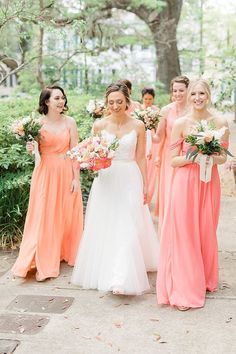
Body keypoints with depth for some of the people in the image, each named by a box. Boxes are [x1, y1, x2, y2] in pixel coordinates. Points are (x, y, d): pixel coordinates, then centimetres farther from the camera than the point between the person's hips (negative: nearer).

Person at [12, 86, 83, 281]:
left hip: (66, 172, 0)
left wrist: (76, 178, -6)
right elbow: (37, 151, 7)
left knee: (67, 215, 7)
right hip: (45, 172, 0)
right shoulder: (38, 123, 0)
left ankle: (65, 252, 26)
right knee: (44, 217, 1)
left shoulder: (70, 122, 0)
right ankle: (44, 263, 9)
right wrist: (31, 149, -16)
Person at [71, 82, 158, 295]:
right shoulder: (99, 125, 1)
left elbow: (141, 158, 2)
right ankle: (103, 271, 25)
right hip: (105, 180, 2)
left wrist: (145, 186, 1)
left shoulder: (138, 126, -2)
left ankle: (121, 279, -7)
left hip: (130, 181, -2)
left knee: (127, 229, -7)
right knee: (104, 228, 8)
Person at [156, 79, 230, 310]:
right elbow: (173, 160, -1)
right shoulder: (181, 123, -3)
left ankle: (204, 280, 31)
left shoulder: (220, 123, 1)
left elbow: (224, 156, 9)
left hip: (209, 182, 2)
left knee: (206, 232, 11)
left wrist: (213, 158, -13)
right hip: (185, 183, -2)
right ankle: (184, 289, 9)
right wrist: (193, 157, -18)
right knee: (183, 234, -1)